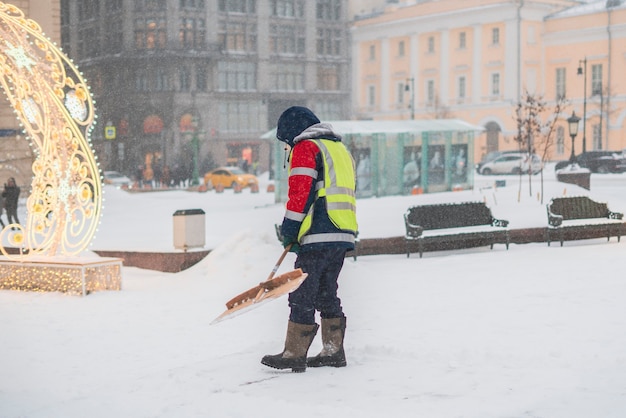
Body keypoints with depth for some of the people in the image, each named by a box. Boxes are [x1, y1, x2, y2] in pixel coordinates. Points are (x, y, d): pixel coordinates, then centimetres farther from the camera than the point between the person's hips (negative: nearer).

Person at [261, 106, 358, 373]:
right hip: (343, 235, 9)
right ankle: (334, 352, 17)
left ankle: (294, 355, -2)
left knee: (302, 295, -4)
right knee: (326, 294, 15)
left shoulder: (305, 148, -3)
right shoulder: (340, 148, 24)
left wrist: (289, 228, -6)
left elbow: (301, 191, -14)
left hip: (318, 236, -9)